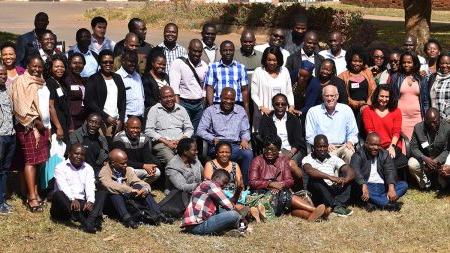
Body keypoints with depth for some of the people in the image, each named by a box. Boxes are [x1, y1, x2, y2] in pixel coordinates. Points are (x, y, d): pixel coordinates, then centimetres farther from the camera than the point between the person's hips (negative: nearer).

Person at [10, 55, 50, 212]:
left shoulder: (42, 82, 17)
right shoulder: (22, 80, -6)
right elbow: (21, 105, -14)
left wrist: (47, 126, 14)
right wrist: (35, 121, -15)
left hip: (43, 126, 7)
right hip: (29, 126, -7)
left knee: (38, 161, 7)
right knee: (31, 160, -10)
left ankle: (34, 192, 11)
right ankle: (32, 197, -11)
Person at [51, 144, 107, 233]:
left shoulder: (88, 168, 16)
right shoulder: (60, 167, 4)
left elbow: (90, 186, -1)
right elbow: (63, 186, -14)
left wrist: (90, 201, -23)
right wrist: (73, 199, -33)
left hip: (83, 203, 3)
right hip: (67, 203, -3)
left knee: (102, 193, -14)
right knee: (58, 194, -33)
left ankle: (91, 221, -42)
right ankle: (85, 222, -46)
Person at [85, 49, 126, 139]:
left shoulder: (117, 78, 16)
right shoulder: (94, 79, 1)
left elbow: (123, 100, 15)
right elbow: (89, 102, -6)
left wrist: (121, 119, 3)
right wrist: (106, 117, -9)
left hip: (117, 121, 4)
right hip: (101, 121, -4)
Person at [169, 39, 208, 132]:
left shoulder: (204, 66, 11)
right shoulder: (178, 63, -5)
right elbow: (174, 87, -11)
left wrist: (204, 105, 9)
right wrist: (178, 106, -19)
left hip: (199, 104, 5)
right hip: (184, 103, -4)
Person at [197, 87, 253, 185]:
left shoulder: (240, 111, 19)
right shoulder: (210, 111, 10)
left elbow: (245, 131, 20)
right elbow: (200, 130, 2)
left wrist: (244, 139, -3)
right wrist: (213, 139, -14)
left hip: (235, 146, 3)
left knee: (248, 153, -30)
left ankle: (245, 184, -22)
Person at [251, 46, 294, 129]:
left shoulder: (284, 71, 12)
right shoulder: (258, 72, 2)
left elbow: (289, 92, 14)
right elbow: (254, 94, -1)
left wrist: (291, 105, -1)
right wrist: (262, 107, -14)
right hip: (264, 113, -2)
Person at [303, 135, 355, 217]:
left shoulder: (333, 158, 10)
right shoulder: (307, 159, 0)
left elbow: (351, 172, -4)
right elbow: (309, 170, -25)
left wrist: (344, 180, -28)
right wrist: (330, 177, -37)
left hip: (333, 191, 3)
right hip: (318, 196, -3)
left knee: (346, 177, -15)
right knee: (315, 179, -30)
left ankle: (339, 205, -34)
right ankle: (336, 207, -41)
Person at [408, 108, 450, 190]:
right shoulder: (418, 128, -11)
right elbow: (414, 148, -9)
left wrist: (436, 161, -30)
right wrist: (425, 158, -28)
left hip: (440, 159, -1)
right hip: (423, 158, 1)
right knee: (411, 164, -29)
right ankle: (425, 183, -1)